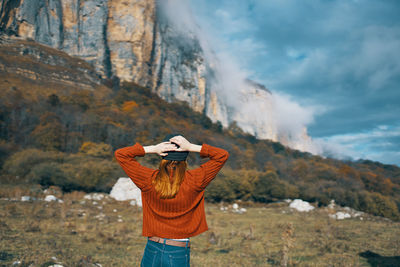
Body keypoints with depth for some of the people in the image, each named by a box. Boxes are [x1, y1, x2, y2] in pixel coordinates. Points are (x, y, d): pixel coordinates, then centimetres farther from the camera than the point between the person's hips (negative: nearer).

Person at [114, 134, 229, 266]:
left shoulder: (149, 179, -11)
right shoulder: (193, 180, -13)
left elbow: (120, 154, -1)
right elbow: (223, 155, -4)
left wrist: (152, 149, -11)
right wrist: (191, 147, -11)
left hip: (152, 250, 1)